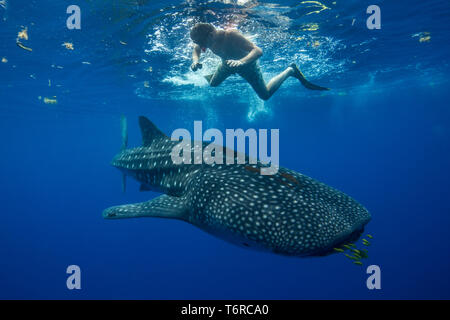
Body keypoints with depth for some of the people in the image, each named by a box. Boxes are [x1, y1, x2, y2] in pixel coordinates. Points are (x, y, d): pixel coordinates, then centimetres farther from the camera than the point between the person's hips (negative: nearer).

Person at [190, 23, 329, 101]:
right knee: (212, 84, 18)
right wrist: (196, 61, -32)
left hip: (247, 62, -5)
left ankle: (290, 70, 22)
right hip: (228, 63, 5)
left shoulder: (231, 36, -45)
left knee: (265, 95, 7)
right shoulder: (203, 39, -27)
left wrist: (241, 62, -68)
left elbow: (258, 51, -49)